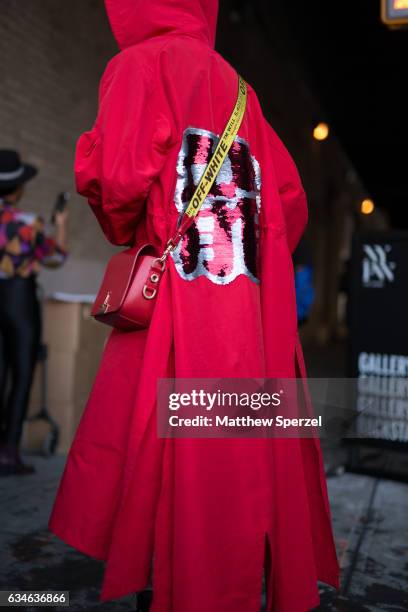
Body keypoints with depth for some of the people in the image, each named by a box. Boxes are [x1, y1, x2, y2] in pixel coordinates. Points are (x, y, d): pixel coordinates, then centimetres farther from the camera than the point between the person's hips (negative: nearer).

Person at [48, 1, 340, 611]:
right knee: (244, 467, 13)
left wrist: (124, 233, 7)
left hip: (175, 311, -6)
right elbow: (290, 196, 15)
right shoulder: (237, 89, 19)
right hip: (250, 322, 7)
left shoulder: (141, 64, 2)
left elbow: (118, 177, -13)